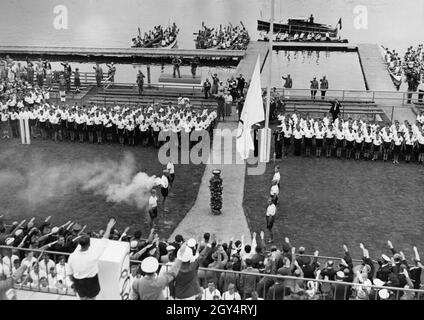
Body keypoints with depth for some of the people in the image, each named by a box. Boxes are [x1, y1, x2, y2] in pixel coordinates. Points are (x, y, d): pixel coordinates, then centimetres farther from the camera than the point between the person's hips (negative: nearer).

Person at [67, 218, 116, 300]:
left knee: (82, 298, 24)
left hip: (78, 281, 3)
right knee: (91, 298, 18)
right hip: (91, 281, -3)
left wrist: (73, 282, 15)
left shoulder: (72, 256, -19)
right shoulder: (93, 254, -30)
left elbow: (70, 273, -3)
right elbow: (104, 241, -19)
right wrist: (109, 227, -8)